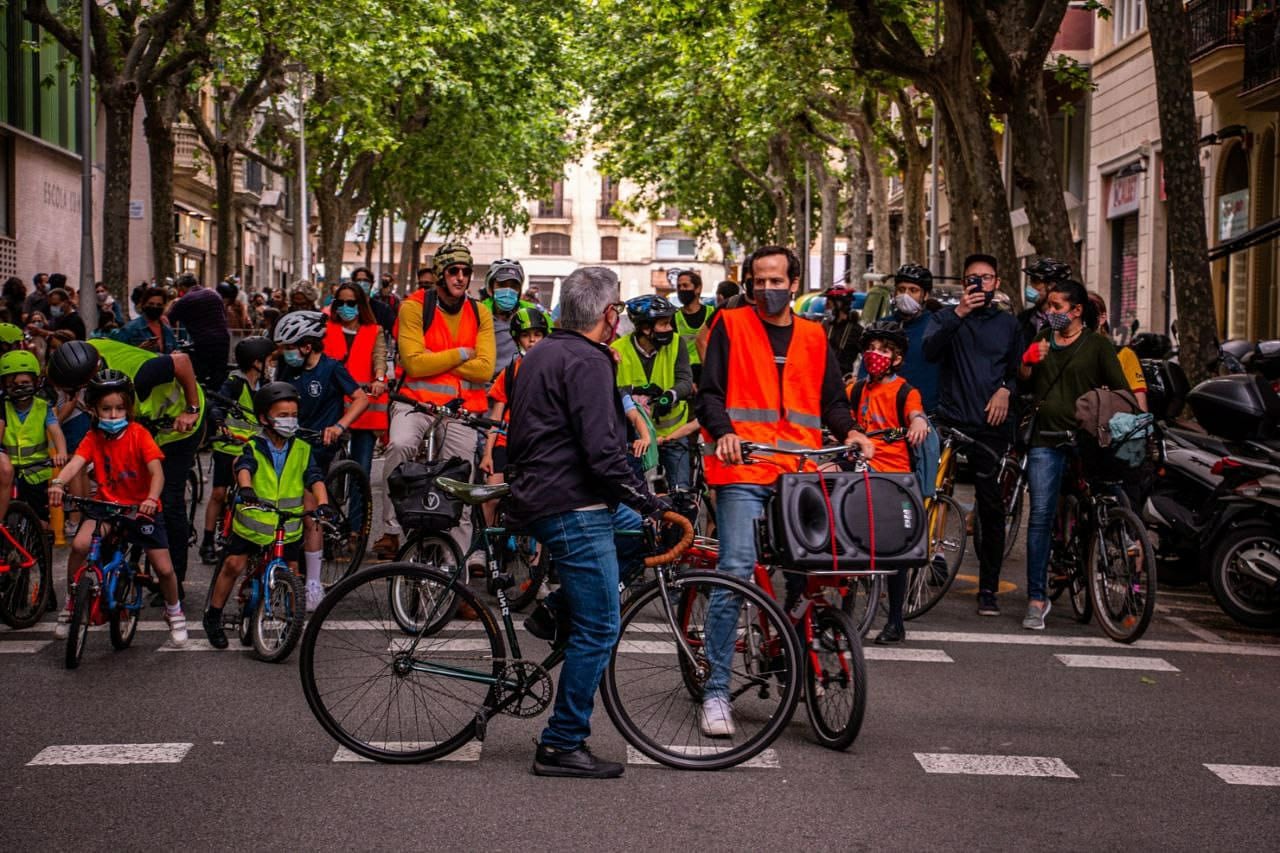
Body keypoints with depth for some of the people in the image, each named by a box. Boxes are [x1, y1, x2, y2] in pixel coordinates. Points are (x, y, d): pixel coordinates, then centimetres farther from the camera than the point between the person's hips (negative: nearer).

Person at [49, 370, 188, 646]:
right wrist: (58, 482, -45)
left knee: (164, 569, -5)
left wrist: (151, 499, -44)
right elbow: (76, 462, -23)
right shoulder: (93, 438, -6)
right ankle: (71, 604, -1)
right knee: (79, 545, -25)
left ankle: (174, 613, 27)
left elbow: (156, 471, -25)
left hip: (142, 507, -2)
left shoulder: (139, 434, -14)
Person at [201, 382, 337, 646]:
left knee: (290, 571, 3)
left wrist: (322, 503, -28)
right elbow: (244, 468, -24)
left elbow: (315, 478, -9)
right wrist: (245, 488, -46)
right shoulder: (254, 448, -5)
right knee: (233, 564, -1)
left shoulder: (302, 450, 2)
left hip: (289, 524, 2)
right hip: (253, 518, -2)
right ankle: (213, 616, 14)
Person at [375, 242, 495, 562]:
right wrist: (461, 354, -9)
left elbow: (485, 369, -5)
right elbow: (414, 363, -14)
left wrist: (436, 361, -11)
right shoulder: (415, 307, -4)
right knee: (400, 444, -34)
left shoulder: (479, 313, 6)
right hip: (417, 402, -3)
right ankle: (392, 530, -26)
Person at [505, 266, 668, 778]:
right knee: (599, 629, -4)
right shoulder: (586, 362, -16)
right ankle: (562, 746, 2)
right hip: (571, 509, -10)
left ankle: (556, 611, 15)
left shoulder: (542, 353, 15)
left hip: (537, 496, 10)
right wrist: (651, 502, -14)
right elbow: (603, 453, -23)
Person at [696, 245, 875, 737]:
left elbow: (832, 399, 18)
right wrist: (723, 431, -19)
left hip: (801, 473, 4)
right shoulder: (731, 326, 6)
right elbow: (709, 392, 0)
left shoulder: (813, 337, 17)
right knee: (735, 573, -11)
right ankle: (716, 689, -7)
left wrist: (849, 431, -3)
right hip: (743, 470, -4)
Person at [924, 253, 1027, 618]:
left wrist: (1006, 388, -2)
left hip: (990, 425, 1)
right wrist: (959, 313, -24)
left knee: (991, 506, -1)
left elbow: (1020, 369, 20)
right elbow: (930, 350, -12)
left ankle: (988, 589, 4)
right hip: (950, 421, -1)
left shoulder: (1009, 324, 15)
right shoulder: (946, 318, 8)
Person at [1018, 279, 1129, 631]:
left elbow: (1121, 390, 0)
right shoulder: (1043, 338, 17)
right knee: (1041, 516, -7)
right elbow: (1023, 382, 19)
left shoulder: (1098, 345, 4)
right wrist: (1029, 362, -2)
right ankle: (1036, 598, -8)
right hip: (1047, 440, 2)